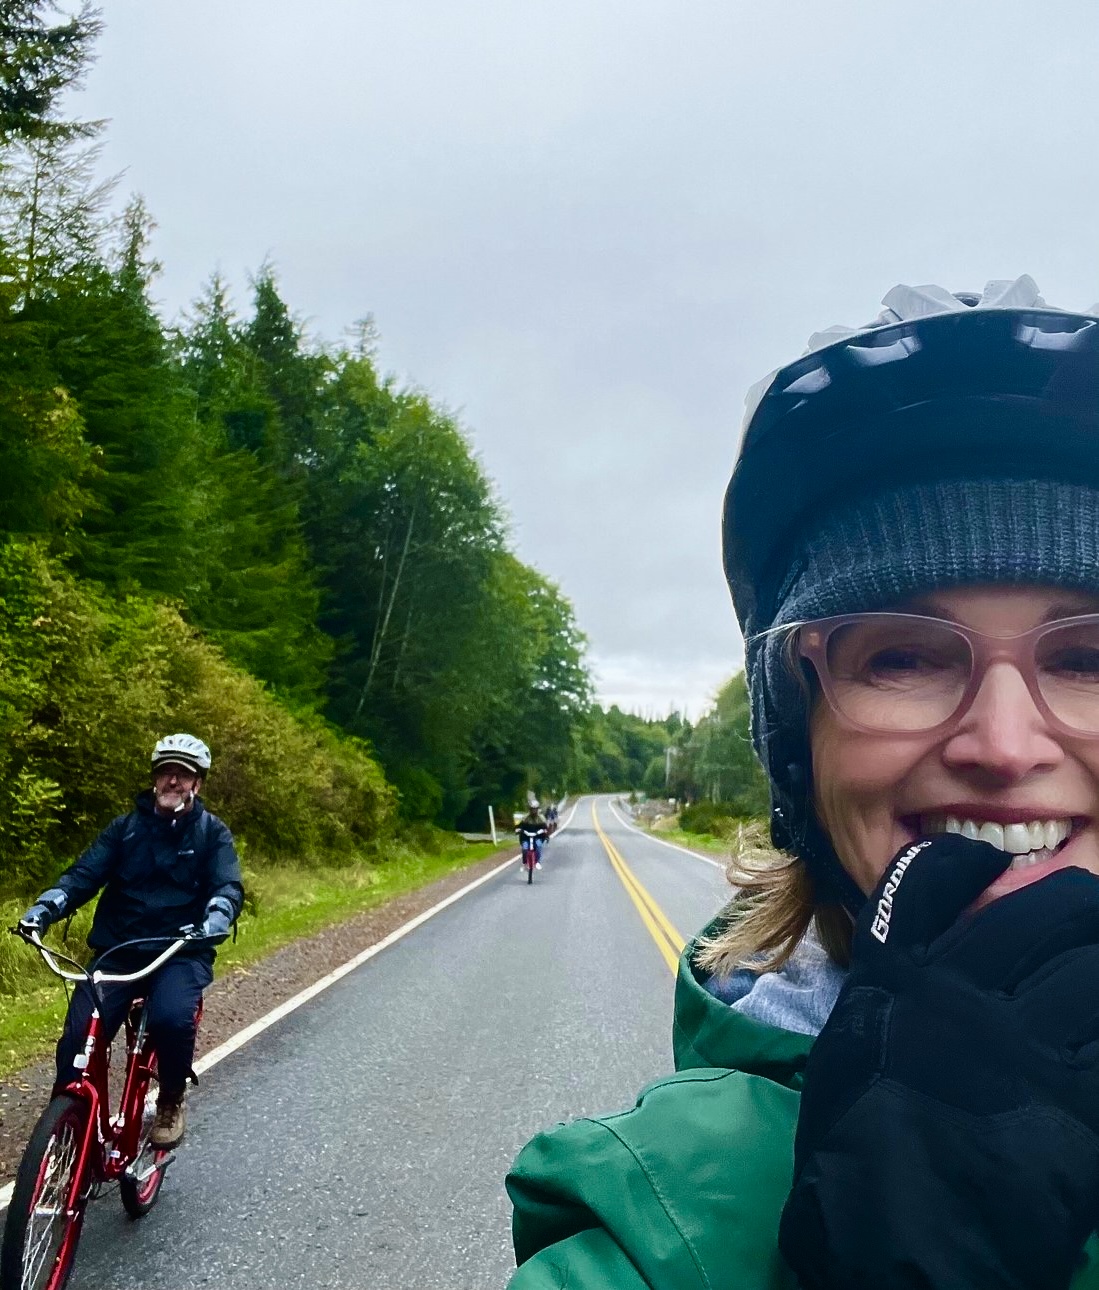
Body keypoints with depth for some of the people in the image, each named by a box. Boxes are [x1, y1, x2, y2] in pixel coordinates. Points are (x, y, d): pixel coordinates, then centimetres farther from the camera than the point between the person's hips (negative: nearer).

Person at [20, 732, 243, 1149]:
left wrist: (216, 917, -33)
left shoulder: (212, 833, 3)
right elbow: (84, 874, -2)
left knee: (172, 1018, -30)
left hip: (181, 953, -2)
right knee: (77, 1038, -15)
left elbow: (228, 885, -10)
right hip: (117, 951, 3)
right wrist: (45, 908, -22)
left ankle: (171, 1104, -1)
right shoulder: (125, 828, 9)